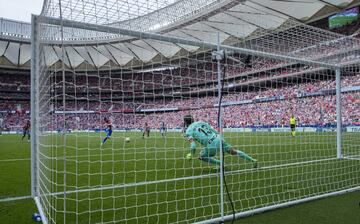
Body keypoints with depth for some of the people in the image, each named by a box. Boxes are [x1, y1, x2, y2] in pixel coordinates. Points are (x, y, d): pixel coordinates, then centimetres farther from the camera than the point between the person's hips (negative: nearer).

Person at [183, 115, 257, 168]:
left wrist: (191, 155, 5)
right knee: (234, 151, 19)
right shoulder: (201, 122, 18)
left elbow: (193, 145, -10)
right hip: (219, 138, 6)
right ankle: (253, 160, 21)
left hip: (212, 144, -6)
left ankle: (221, 164, 8)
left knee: (202, 157, 18)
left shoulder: (188, 131, 3)